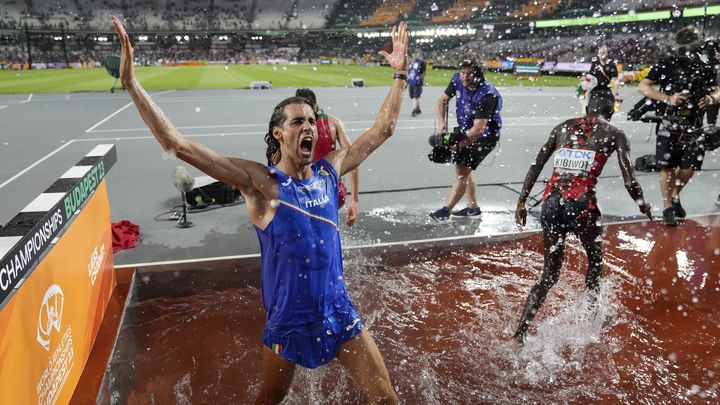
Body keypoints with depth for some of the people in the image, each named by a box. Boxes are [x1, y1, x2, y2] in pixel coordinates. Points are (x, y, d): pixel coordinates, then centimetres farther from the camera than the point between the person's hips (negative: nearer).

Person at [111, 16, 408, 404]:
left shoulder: (329, 170, 0)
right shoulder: (260, 182, -14)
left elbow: (382, 130, 10)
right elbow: (178, 145, -20)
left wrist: (400, 75, 12)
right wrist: (132, 83, -25)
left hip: (340, 315, 4)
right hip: (288, 323, -3)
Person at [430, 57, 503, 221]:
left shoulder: (487, 95, -30)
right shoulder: (458, 80, -10)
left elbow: (479, 128, -33)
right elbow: (442, 100, 3)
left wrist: (459, 143, -38)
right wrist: (442, 122, -12)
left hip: (485, 135, -8)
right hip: (467, 131, 8)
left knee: (463, 169, -15)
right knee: (462, 167, 14)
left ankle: (446, 210, -11)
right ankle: (473, 207, 27)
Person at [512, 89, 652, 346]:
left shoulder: (563, 127, 17)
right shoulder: (614, 134, 8)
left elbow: (535, 167, 12)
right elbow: (629, 180, 1)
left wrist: (521, 203, 14)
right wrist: (644, 208, 18)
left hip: (551, 202, 3)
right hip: (581, 204, -3)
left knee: (550, 275, 14)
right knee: (594, 260, 27)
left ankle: (520, 333, 6)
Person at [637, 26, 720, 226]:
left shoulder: (704, 67, 10)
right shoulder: (666, 64, -1)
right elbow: (642, 86, -8)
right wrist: (667, 99, -19)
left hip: (693, 125, 4)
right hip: (670, 124, -3)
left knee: (689, 168, 3)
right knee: (668, 167, -2)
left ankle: (675, 197, 31)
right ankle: (667, 208, 12)